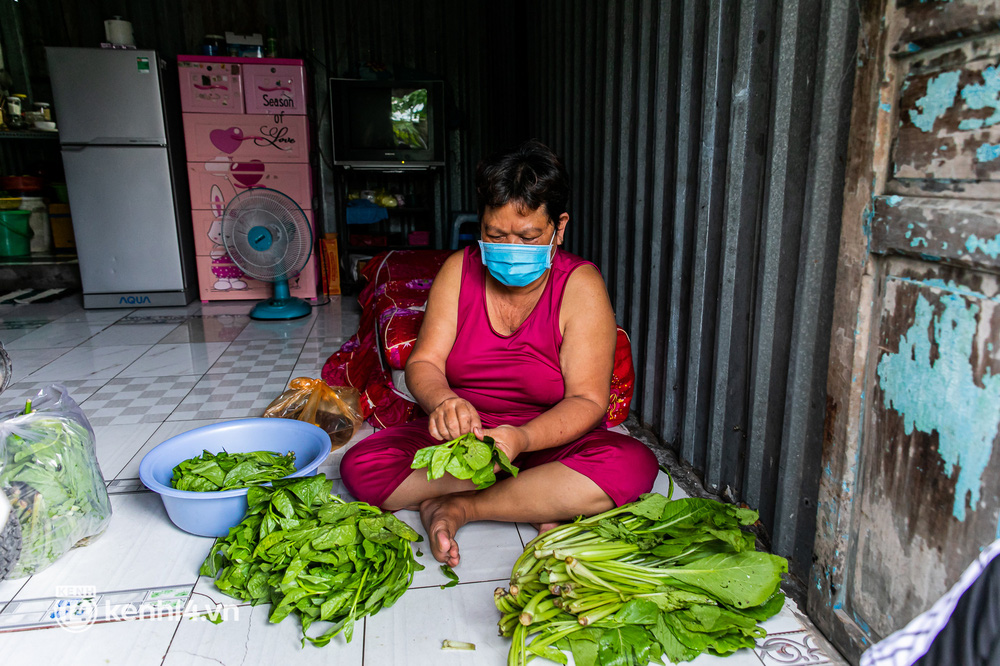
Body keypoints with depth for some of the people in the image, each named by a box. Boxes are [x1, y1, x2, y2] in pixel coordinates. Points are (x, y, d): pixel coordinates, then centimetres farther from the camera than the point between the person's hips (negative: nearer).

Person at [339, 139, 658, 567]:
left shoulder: (580, 286, -11)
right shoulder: (460, 270, -2)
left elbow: (588, 400, -16)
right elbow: (423, 363, -5)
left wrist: (522, 438, -36)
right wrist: (442, 401, -30)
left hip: (549, 439, -2)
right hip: (463, 436, 3)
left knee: (633, 465, -31)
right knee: (360, 466, -19)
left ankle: (456, 507, -20)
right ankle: (536, 501, -17)